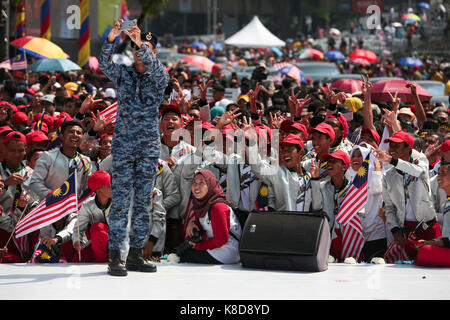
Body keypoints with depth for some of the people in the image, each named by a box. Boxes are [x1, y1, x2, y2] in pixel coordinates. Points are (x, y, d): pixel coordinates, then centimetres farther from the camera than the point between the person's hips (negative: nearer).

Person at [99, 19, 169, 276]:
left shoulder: (159, 78, 3)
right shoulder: (123, 73, 5)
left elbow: (156, 68, -20)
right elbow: (105, 65, -14)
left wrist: (141, 45, -34)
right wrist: (111, 40, -30)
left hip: (149, 146, 1)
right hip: (123, 144, -1)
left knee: (144, 201, 4)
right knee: (120, 199, -5)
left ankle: (136, 254, 11)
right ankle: (115, 256, -4)